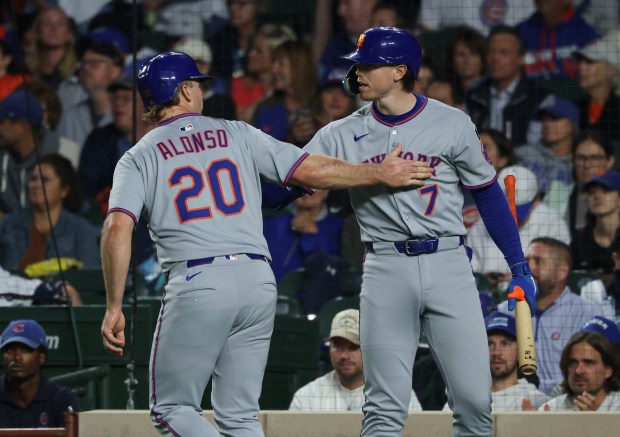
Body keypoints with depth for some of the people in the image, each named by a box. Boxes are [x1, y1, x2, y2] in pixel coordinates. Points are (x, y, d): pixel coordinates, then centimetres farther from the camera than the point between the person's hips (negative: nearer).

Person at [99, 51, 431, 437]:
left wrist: (114, 307, -7)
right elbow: (311, 170, 7)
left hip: (196, 286, -3)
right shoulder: (236, 134, 14)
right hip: (258, 280, 3)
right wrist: (381, 173, 18)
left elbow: (118, 229, -7)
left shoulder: (139, 158, 9)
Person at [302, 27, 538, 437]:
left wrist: (519, 266, 6)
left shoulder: (452, 125, 1)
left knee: (475, 401, -4)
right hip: (386, 270, 1)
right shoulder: (341, 135, 6)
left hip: (449, 265, -1)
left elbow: (488, 194, 8)